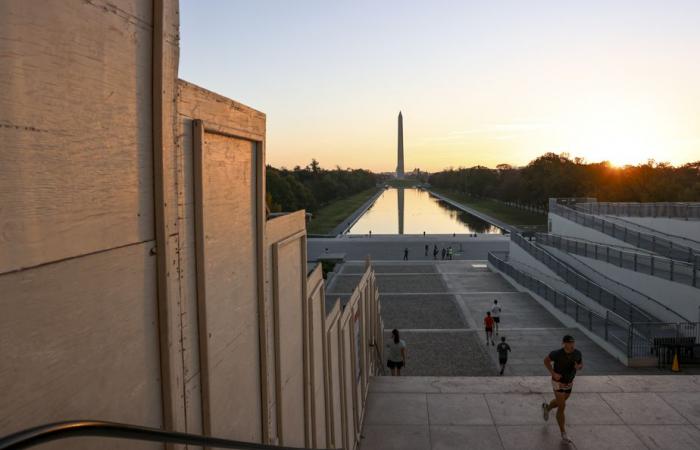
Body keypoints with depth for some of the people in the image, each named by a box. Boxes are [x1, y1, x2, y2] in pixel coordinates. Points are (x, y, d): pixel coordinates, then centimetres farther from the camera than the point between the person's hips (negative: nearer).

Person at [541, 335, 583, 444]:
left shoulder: (578, 353, -17)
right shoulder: (557, 353, -29)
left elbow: (581, 365, 1)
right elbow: (546, 360, -11)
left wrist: (578, 367, -24)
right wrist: (553, 373, -22)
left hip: (569, 383, 6)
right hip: (558, 383, -5)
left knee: (560, 402, 26)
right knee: (562, 407, -6)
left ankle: (546, 407, 58)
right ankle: (563, 434, 6)